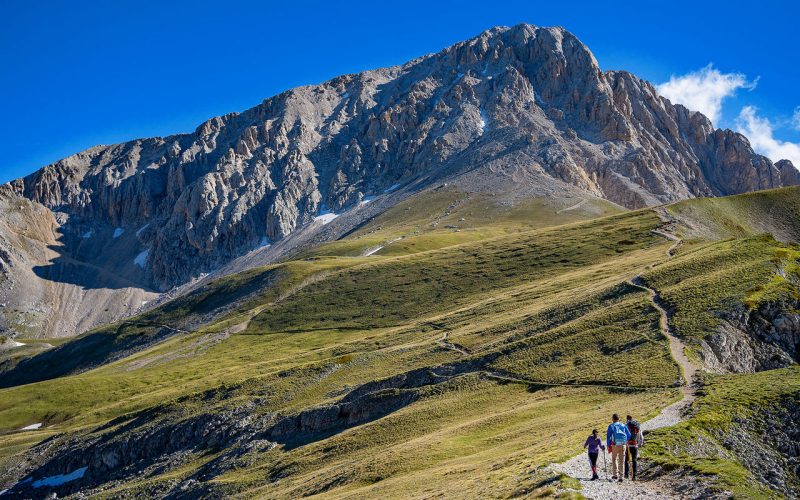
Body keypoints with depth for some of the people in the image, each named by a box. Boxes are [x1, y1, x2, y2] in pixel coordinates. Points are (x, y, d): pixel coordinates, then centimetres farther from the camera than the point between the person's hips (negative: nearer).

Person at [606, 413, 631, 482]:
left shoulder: (611, 426, 3)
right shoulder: (623, 425, 10)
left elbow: (608, 437, -1)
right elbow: (629, 435, 11)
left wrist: (608, 446, 3)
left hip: (615, 445, -2)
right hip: (623, 445, 2)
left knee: (614, 459, 17)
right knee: (622, 461, 7)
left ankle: (615, 474, 10)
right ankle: (621, 476, 2)